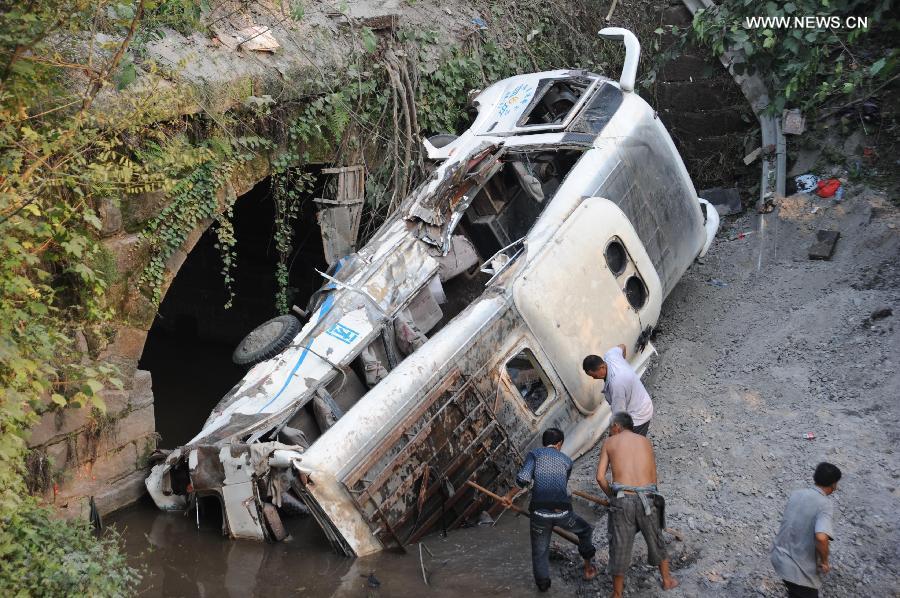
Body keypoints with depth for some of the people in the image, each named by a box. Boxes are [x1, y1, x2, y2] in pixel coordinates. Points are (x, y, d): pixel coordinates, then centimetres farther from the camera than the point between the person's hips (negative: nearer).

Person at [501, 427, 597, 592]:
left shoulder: (535, 454, 9)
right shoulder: (566, 460, 17)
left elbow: (522, 479, -7)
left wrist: (509, 496, 6)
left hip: (539, 513, -1)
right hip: (562, 512, 1)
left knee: (540, 551, 18)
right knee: (585, 530, 30)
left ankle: (543, 584, 22)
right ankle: (588, 567, 38)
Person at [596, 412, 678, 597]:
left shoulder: (609, 443, 12)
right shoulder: (645, 441, 17)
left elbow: (600, 477, 5)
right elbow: (653, 479, 16)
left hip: (622, 500, -2)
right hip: (647, 498, 2)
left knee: (619, 548, 12)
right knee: (656, 540, 25)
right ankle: (667, 580, 44)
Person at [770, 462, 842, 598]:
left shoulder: (797, 494, 4)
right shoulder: (825, 505, -19)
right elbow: (821, 538, -36)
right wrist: (824, 561, -17)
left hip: (779, 556, 7)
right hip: (799, 568, -7)